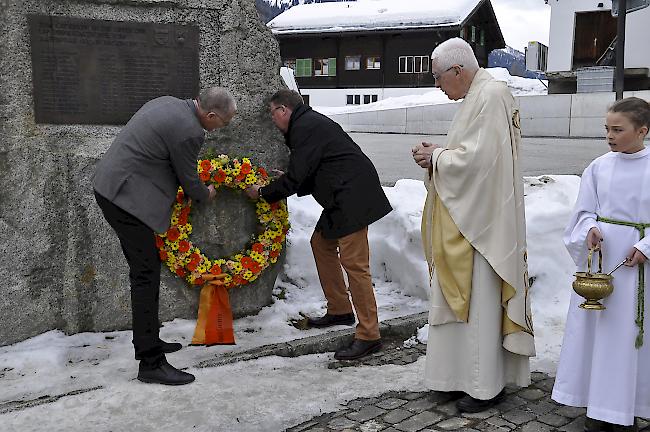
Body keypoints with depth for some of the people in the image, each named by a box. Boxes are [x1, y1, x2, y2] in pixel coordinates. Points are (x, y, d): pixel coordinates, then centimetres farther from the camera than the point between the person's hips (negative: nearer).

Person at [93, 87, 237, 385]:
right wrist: (205, 194, 15)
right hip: (127, 196, -10)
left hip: (111, 186, 10)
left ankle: (148, 341, 27)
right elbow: (189, 181, -7)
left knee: (145, 268, 16)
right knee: (146, 274, -8)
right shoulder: (188, 132, -20)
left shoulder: (169, 103, 10)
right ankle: (151, 363, -4)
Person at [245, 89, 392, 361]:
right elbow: (310, 176, 25)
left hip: (353, 197, -11)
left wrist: (262, 193, 1)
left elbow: (295, 178, -13)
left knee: (353, 262, -11)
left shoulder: (305, 128, -12)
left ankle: (369, 336, -6)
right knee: (321, 243, 19)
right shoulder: (310, 123, 21)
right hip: (342, 198, 11)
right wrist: (284, 185, 17)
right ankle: (339, 310, 28)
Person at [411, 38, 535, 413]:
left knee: (479, 300, -2)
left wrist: (436, 158, -10)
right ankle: (468, 374, 25)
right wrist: (439, 152, 3)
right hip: (468, 217, 10)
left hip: (480, 221, -10)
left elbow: (478, 158, -24)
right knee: (465, 296, 14)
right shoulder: (480, 94, 14)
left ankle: (487, 386, 10)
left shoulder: (490, 96, -17)